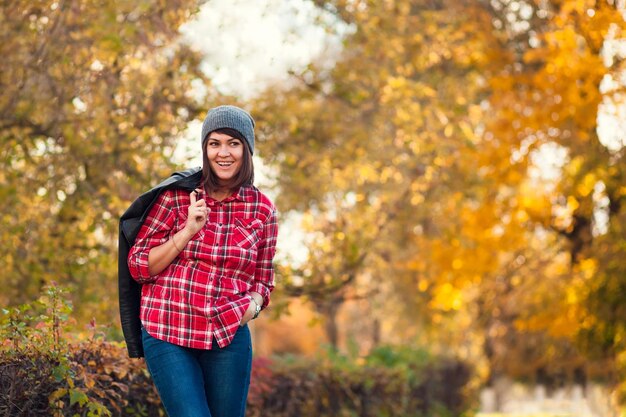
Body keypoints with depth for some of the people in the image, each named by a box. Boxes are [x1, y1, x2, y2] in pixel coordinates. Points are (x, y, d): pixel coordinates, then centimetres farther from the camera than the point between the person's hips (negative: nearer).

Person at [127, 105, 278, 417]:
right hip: (168, 335, -3)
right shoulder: (176, 196, -3)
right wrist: (188, 231, -15)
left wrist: (253, 304, -7)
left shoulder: (262, 209, 4)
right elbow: (138, 266, -3)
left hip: (229, 337, 3)